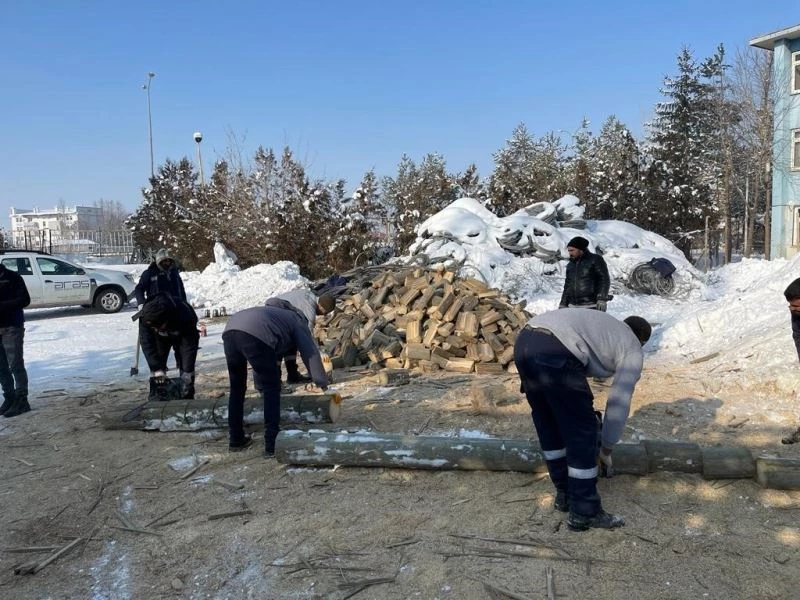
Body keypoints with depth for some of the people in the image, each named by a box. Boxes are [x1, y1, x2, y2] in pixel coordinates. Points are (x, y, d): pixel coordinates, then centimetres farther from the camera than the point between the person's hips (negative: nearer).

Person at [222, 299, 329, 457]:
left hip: (230, 330, 7)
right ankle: (271, 446, 7)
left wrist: (260, 384, 59)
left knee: (237, 388, 23)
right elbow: (310, 353, 21)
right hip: (255, 335, -7)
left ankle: (236, 440, 31)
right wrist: (323, 383, 29)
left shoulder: (276, 314, 44)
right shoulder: (298, 321, 27)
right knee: (272, 390, 9)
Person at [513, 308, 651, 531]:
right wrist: (606, 449, 28)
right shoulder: (632, 349, 18)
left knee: (548, 425, 23)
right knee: (581, 434, 8)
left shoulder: (604, 325, 38)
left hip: (524, 341, 8)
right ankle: (585, 513, 18)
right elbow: (619, 404, 15)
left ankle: (564, 494, 38)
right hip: (554, 352, -8)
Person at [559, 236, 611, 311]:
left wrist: (602, 299, -18)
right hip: (574, 307, 6)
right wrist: (563, 304, 17)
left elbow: (605, 279, -7)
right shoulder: (571, 265, 17)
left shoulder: (595, 260, 0)